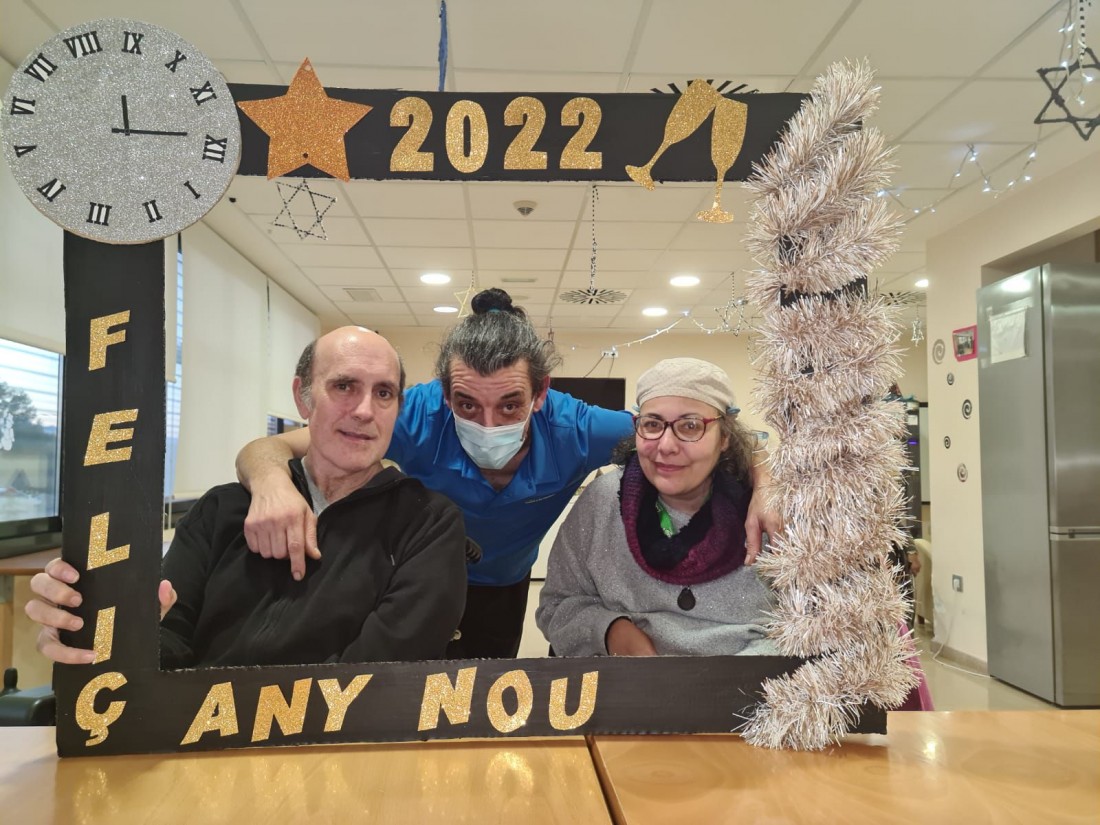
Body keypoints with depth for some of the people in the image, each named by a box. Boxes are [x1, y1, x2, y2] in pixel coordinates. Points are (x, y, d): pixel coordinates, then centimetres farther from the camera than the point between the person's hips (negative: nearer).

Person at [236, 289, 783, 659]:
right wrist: (272, 481, -59)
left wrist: (758, 490, -38)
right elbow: (269, 450, -34)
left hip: (506, 589, 2)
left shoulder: (572, 431, -34)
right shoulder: (419, 417, -38)